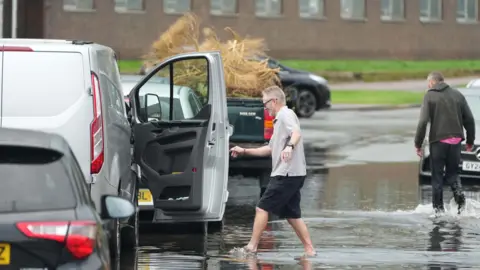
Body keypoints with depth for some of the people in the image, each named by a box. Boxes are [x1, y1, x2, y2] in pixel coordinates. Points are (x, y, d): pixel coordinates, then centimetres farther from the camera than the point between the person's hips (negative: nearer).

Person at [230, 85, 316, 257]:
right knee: (292, 215, 10)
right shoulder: (279, 120, 24)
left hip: (287, 173, -10)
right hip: (292, 174, 10)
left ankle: (252, 246, -4)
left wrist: (290, 146, -49)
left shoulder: (286, 115, -8)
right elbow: (270, 149, 31)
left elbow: (296, 133, -29)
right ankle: (309, 250, 7)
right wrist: (244, 151, 29)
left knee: (262, 208, -6)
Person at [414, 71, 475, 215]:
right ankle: (459, 194, -11)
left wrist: (418, 144, -6)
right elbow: (469, 119, 8)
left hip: (438, 141, -3)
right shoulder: (457, 95, 8)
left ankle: (438, 208, 5)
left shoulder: (430, 96, -4)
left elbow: (423, 122, -12)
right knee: (452, 172, 15)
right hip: (456, 141, 3)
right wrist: (470, 141, 17)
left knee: (437, 176, 6)